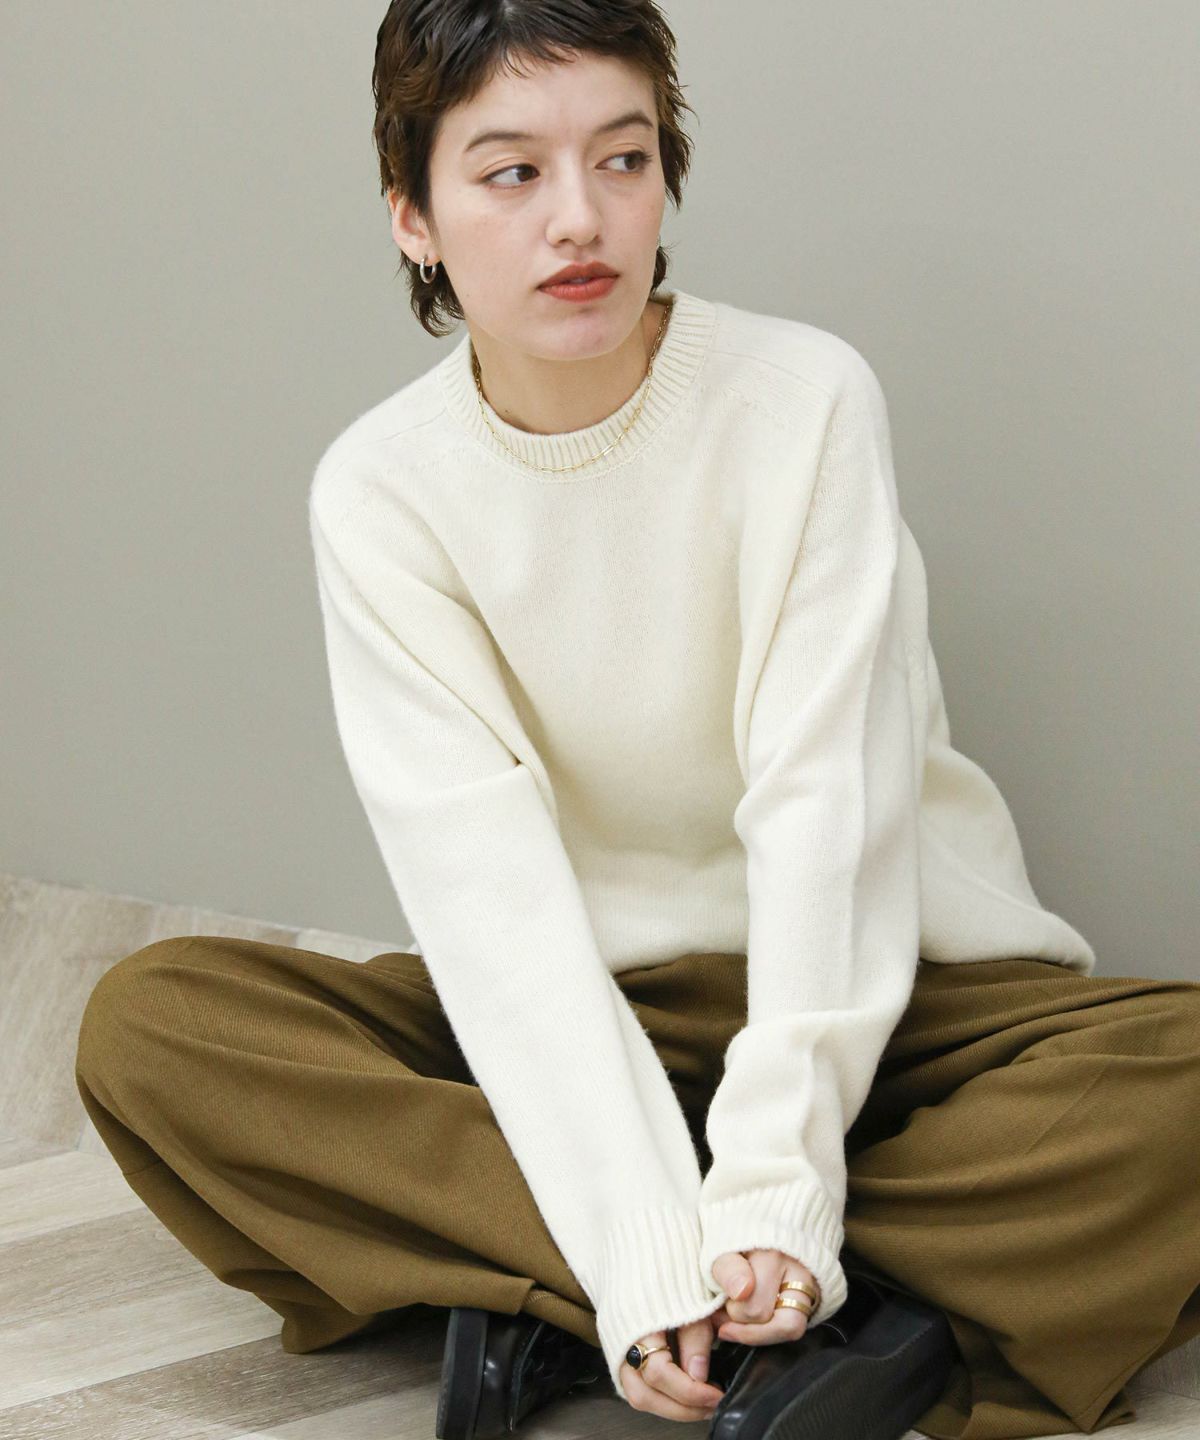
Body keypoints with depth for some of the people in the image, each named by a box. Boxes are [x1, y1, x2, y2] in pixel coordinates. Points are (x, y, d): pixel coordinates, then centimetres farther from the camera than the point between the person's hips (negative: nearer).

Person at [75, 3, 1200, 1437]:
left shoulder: (804, 399, -12)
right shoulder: (380, 490, -9)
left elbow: (825, 800, -18)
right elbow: (487, 882, -17)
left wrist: (773, 1186, -29)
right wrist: (648, 1256, -29)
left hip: (873, 984, -1)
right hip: (573, 1010, 2)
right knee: (150, 1022, -22)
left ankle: (518, 1285, -28)